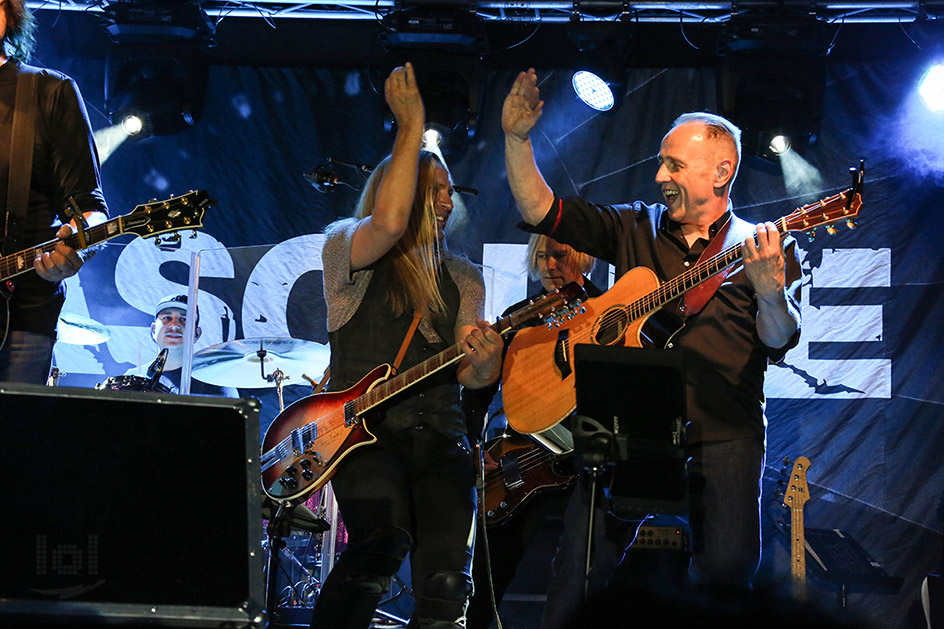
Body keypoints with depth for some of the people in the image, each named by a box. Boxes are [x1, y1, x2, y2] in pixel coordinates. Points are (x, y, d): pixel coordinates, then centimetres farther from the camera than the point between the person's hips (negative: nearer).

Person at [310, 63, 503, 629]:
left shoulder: (462, 278, 20)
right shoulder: (346, 250, 5)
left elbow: (467, 373, 9)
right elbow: (390, 222, -18)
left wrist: (483, 363, -17)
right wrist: (412, 126, -13)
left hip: (439, 434, 5)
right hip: (362, 427, -5)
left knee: (447, 579, -12)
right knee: (384, 539, -30)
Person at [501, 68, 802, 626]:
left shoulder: (763, 247, 6)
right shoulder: (636, 230, 16)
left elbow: (779, 342, -7)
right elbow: (540, 209, 11)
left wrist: (770, 290, -28)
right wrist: (518, 139, -2)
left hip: (722, 437, -2)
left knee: (729, 568, -17)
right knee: (580, 568, -13)